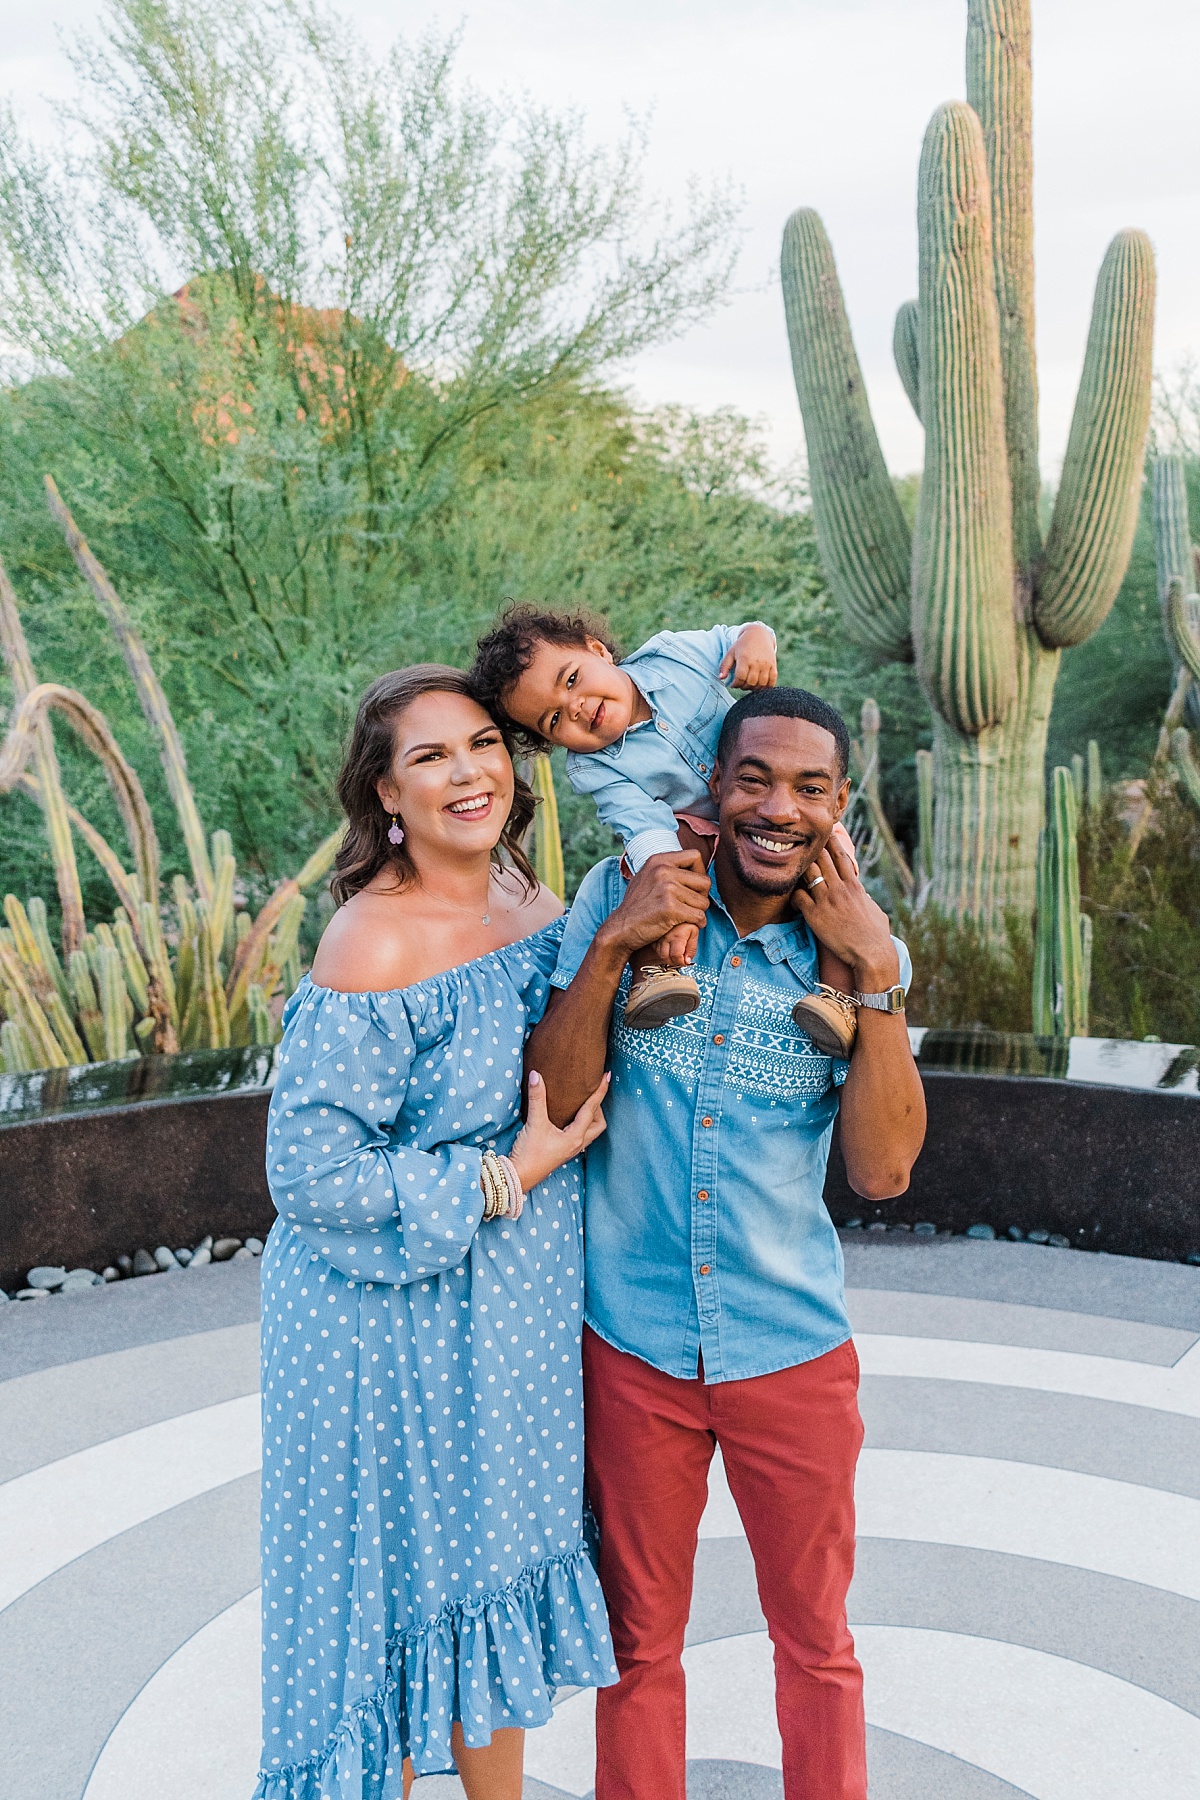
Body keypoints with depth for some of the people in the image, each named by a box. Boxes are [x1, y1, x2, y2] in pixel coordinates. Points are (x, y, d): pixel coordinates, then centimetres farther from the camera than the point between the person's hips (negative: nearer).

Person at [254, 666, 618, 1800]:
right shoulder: (375, 944, -22)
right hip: (393, 1322, -7)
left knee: (497, 1570, 21)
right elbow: (311, 1172, -22)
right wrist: (505, 1178, -20)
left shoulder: (528, 901, 1)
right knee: (401, 1590, 10)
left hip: (515, 1318, 7)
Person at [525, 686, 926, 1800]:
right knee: (639, 1638, 18)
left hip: (792, 1346, 1)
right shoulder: (623, 897, -7)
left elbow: (882, 1171, -14)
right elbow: (551, 1103, -13)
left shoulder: (858, 951, -5)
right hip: (632, 1341, 0)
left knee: (816, 1636, 18)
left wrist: (875, 977, -20)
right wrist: (611, 946, -23)